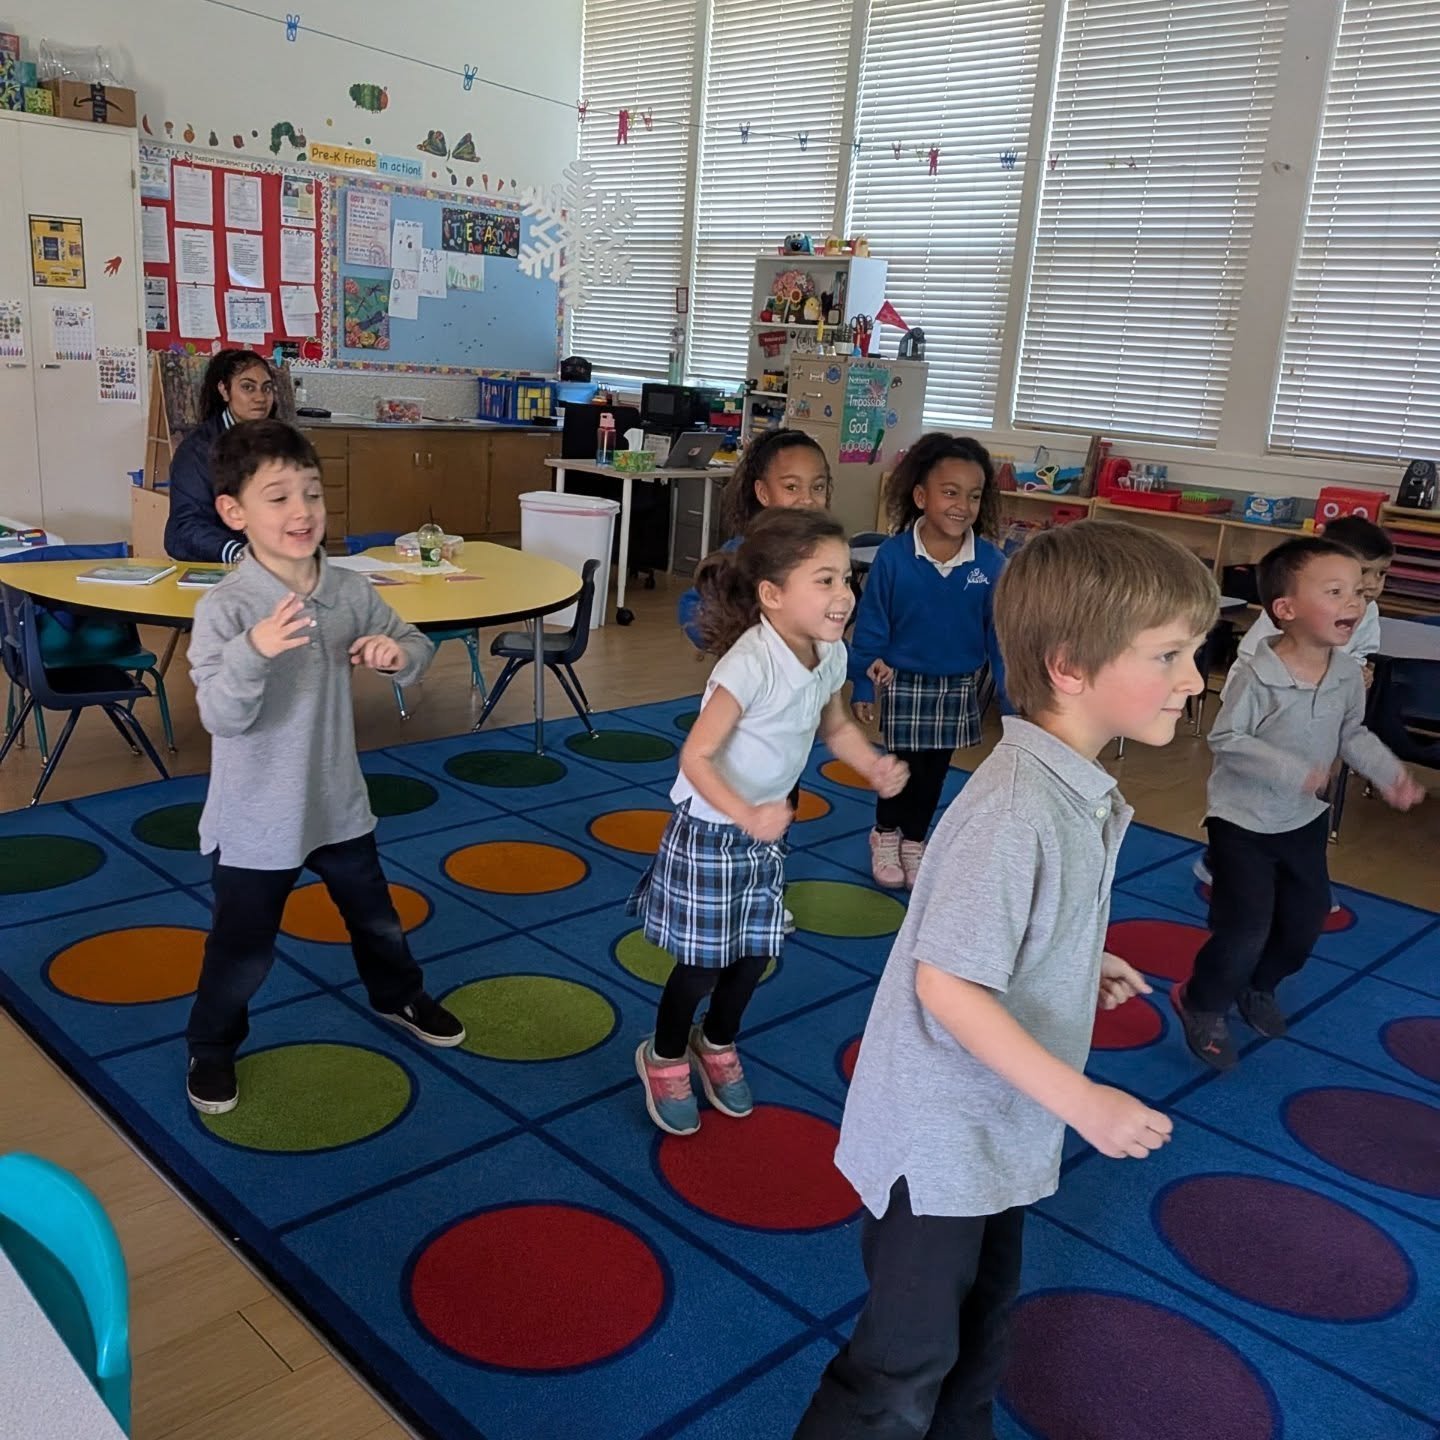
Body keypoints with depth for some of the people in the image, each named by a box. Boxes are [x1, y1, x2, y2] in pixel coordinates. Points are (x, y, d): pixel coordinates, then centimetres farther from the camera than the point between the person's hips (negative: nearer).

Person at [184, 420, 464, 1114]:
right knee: (243, 949, 12)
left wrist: (399, 652, -20)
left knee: (375, 917, 25)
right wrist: (252, 653, -44)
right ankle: (211, 1046, 38)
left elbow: (415, 645, 4)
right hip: (256, 822, -4)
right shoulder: (223, 609, -21)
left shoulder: (351, 591, -7)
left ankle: (399, 996, 51)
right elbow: (222, 717, -26)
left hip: (339, 804, 5)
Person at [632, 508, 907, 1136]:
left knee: (754, 952, 18)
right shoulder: (750, 664, -30)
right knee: (702, 962, 6)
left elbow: (835, 725, 12)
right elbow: (695, 758, -28)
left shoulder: (829, 654, -7)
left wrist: (874, 765, -5)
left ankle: (717, 1044, 45)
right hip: (711, 831, -7)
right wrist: (746, 816, -39)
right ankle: (664, 1058, 34)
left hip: (765, 828, 7)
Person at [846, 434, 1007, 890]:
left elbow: (1000, 631, -6)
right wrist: (863, 684, -6)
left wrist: (1014, 692, -4)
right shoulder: (893, 556, -17)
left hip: (961, 687, 2)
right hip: (904, 682, -2)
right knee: (904, 765, 9)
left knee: (935, 770, 16)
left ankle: (914, 840, 37)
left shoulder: (991, 563, -14)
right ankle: (885, 835, 34)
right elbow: (870, 625, -9)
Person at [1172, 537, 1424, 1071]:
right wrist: (1293, 772, -30)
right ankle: (1202, 1003, 20)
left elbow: (1353, 735, 7)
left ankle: (1258, 986, 45)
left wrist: (1390, 773, -7)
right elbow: (1226, 740, -23)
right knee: (1246, 927, -7)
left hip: (1305, 820, 7)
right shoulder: (1255, 675, -26)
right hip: (1243, 820, -7)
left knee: (1306, 917, 17)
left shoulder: (1348, 673, -7)